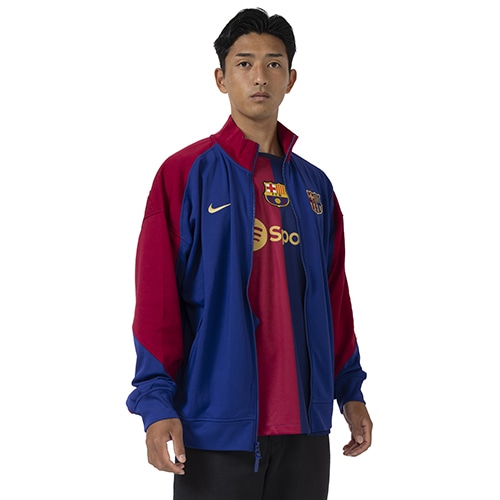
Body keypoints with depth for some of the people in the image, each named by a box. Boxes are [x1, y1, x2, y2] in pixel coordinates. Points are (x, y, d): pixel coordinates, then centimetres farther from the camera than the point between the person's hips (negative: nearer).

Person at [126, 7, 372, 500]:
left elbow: (334, 296, 15)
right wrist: (157, 402, -13)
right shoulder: (185, 174, -3)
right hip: (215, 427, -4)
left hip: (304, 428, 5)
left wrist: (350, 390, 12)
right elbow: (156, 299, -7)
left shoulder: (315, 186, 11)